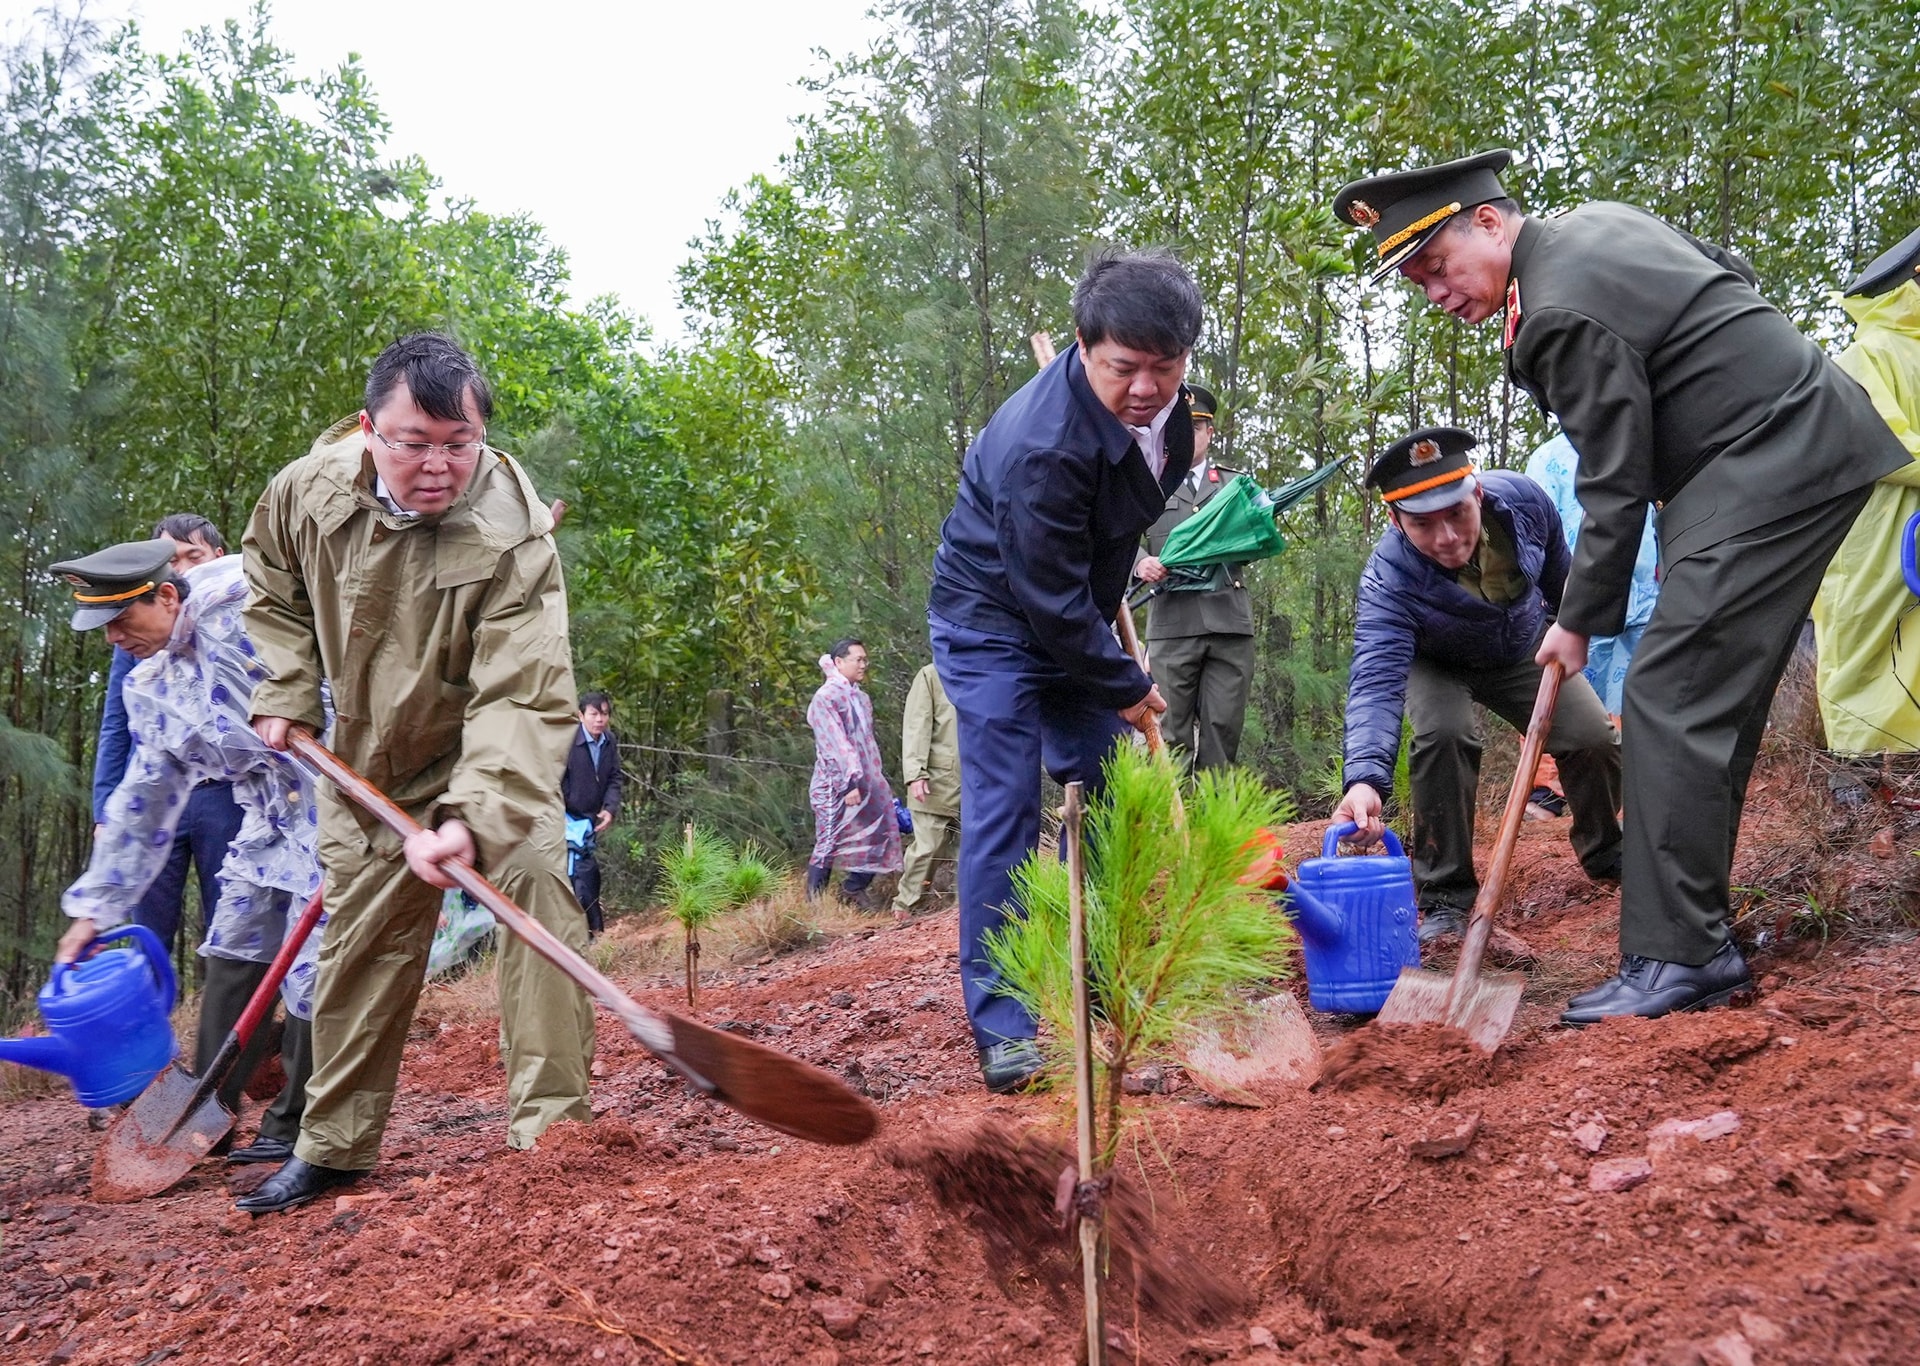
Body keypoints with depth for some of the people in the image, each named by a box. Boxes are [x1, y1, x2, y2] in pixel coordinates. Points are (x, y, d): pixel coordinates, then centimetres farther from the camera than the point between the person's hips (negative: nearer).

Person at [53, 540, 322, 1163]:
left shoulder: (243, 603, -15)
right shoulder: (149, 687, 12)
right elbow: (142, 801, 18)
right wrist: (95, 905, 18)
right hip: (269, 815, 9)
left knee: (312, 973, -7)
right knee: (231, 955, 11)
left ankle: (295, 1125, 8)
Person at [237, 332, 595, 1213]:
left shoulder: (514, 538, -32)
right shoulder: (309, 489, -17)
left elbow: (521, 700, -40)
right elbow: (271, 586, 7)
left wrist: (473, 818, -53)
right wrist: (285, 694, -3)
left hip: (484, 754, -3)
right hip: (365, 761, 4)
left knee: (534, 878, -27)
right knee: (360, 941, 10)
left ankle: (550, 1122, -20)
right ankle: (333, 1145, 27)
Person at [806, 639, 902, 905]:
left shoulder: (861, 698, 16)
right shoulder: (826, 696, -11)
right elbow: (835, 743, -18)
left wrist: (878, 783, 18)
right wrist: (850, 782, -23)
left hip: (867, 784, 8)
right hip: (836, 786, -8)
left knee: (875, 843, 4)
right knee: (827, 846, -4)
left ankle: (848, 900, 13)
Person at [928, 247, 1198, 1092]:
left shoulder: (1162, 398, -9)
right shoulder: (1040, 449, -36)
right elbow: (1050, 601, -27)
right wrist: (1125, 688, -15)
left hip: (1076, 623, 8)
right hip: (993, 624, -8)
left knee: (1103, 794, 9)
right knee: (1002, 811, -12)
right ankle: (1001, 1029, -7)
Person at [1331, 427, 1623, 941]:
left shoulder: (1523, 498, -30)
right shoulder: (1388, 580, -41)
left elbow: (1559, 571, -6)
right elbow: (1376, 683, -51)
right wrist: (1365, 779, -67)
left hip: (1524, 651, 3)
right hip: (1435, 663, -3)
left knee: (1594, 738, -9)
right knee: (1442, 732, -31)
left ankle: (1605, 856, 23)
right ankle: (1445, 895, -16)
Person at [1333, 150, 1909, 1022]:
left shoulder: (1562, 314, -20)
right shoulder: (1594, 222, 11)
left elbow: (1615, 486, -17)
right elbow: (1729, 272, 25)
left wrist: (1580, 620, -6)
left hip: (1776, 463, -11)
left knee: (1670, 702, -14)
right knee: (1709, 703, 11)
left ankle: (1678, 957, -13)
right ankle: (1696, 936, 17)